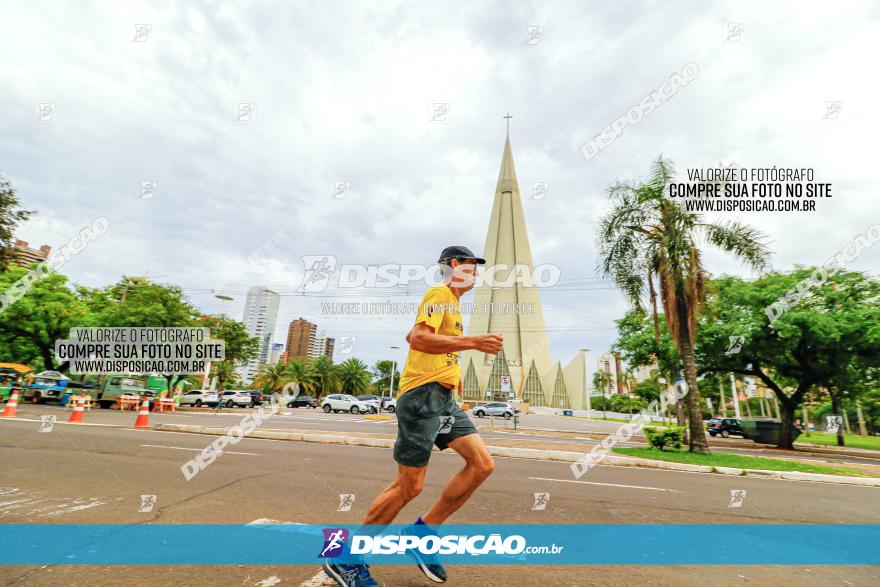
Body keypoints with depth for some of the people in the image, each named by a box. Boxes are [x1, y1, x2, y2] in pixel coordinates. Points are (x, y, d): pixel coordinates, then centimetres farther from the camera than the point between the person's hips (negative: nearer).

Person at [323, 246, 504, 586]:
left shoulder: (452, 303, 24)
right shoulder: (440, 294, -7)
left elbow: (412, 336, 30)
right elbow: (418, 339, -22)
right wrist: (473, 342, -23)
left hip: (443, 397, 10)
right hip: (423, 393, -10)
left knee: (482, 464, 1)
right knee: (409, 486, -4)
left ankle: (422, 532, 13)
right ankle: (346, 558, 16)